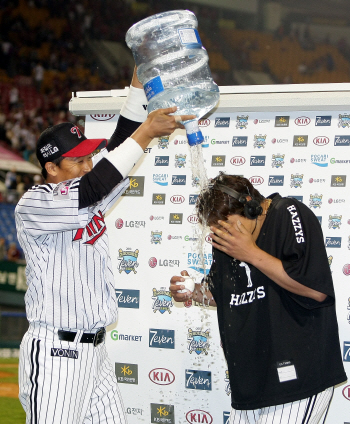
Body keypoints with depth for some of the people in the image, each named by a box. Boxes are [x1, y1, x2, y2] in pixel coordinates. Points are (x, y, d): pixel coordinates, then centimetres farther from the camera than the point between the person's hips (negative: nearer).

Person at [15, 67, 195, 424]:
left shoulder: (89, 201, 12)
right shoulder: (32, 206, -11)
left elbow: (119, 145, 10)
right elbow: (90, 190, -26)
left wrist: (139, 80, 2)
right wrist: (145, 133, -24)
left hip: (96, 351, 8)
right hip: (54, 352, -8)